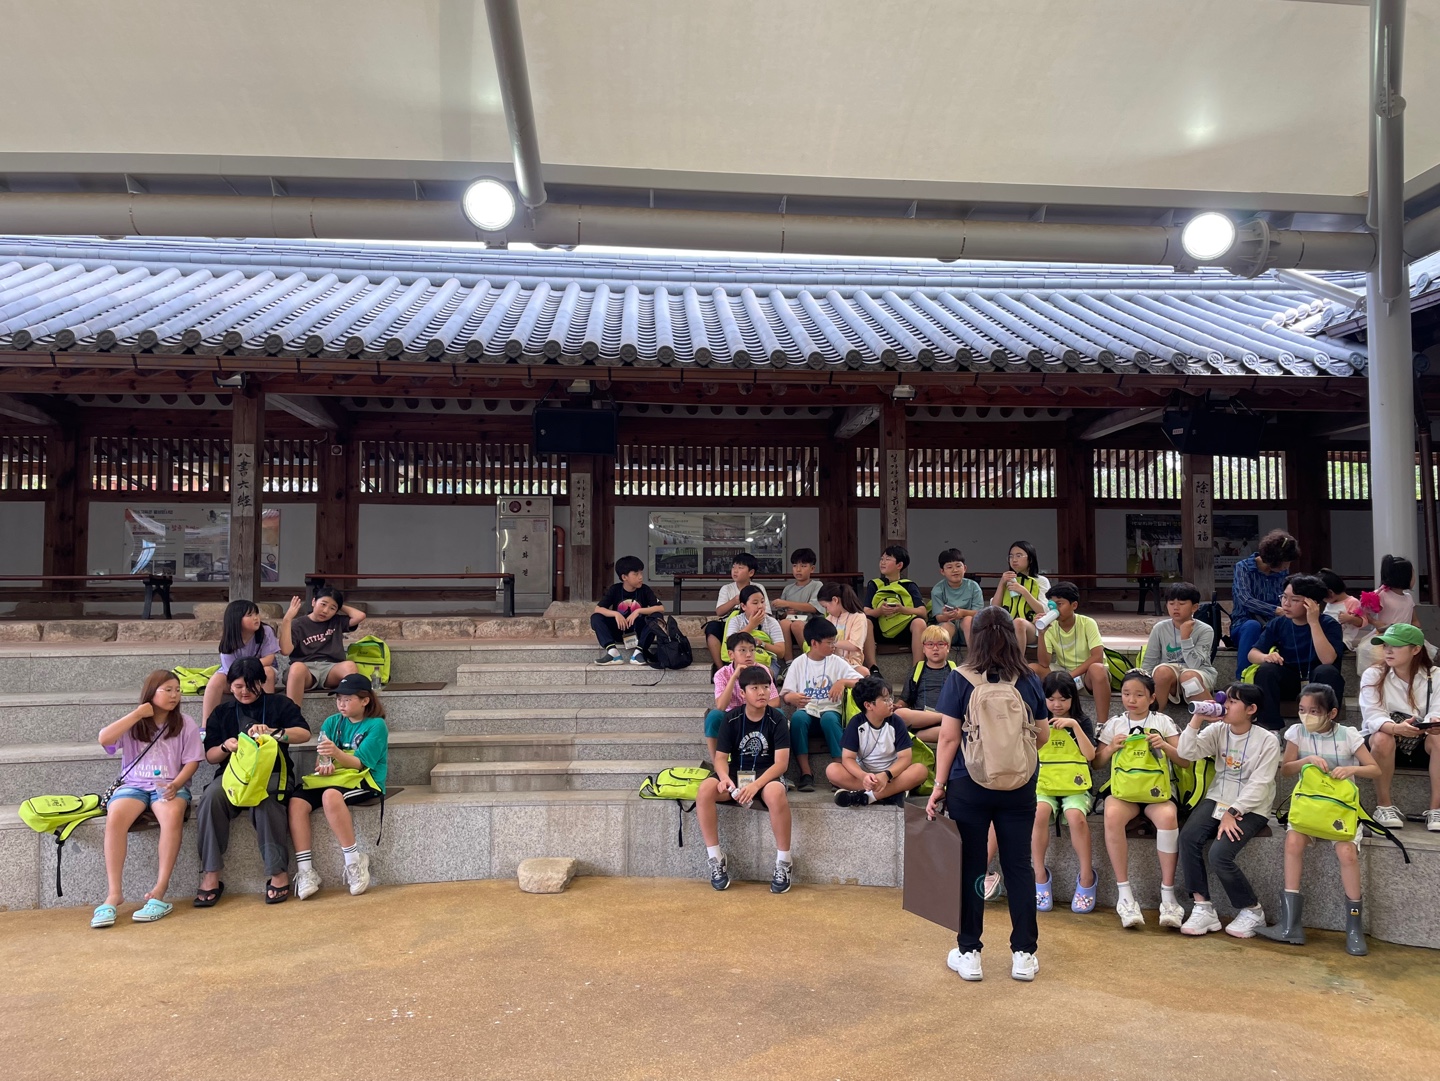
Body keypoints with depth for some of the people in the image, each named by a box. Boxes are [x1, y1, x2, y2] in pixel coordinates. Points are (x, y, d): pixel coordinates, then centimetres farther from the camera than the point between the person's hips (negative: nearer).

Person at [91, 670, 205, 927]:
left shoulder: (185, 724, 7)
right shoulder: (133, 723, 8)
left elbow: (192, 761, 3)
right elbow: (104, 739, -9)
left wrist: (176, 785, -15)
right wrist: (137, 714, -11)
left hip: (170, 786, -1)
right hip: (133, 785, 1)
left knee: (173, 814, -36)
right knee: (115, 817, -32)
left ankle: (160, 892, -31)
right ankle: (114, 893, -26)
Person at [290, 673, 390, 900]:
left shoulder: (376, 725, -5)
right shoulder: (332, 722, 11)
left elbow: (359, 763, -14)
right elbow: (321, 759, 7)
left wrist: (336, 754, -32)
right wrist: (323, 767, -17)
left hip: (365, 783, -6)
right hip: (334, 779, 6)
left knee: (331, 796, -37)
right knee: (296, 802, -23)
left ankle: (355, 861, -24)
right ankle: (305, 871, -21)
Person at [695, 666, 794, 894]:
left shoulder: (777, 719, -7)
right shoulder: (732, 718, 0)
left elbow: (781, 763, -15)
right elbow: (721, 757, -1)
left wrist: (756, 784, -30)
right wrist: (725, 778, -25)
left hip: (767, 774, -2)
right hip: (736, 773, 3)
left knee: (776, 793, -39)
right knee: (705, 789, -29)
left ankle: (783, 863, -19)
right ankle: (716, 859, -15)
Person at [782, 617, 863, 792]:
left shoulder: (836, 662, 7)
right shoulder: (798, 663, 6)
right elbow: (785, 695, 2)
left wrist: (843, 682, -18)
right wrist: (791, 697, -22)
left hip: (830, 710, 0)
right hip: (807, 710, 0)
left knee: (828, 718, -36)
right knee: (797, 717, -35)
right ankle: (806, 774, -31)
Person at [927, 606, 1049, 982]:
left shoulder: (960, 680, -10)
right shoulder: (1029, 680, -2)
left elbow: (949, 738, -10)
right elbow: (1042, 736, 6)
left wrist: (939, 785, -2)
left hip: (969, 785, -2)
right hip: (1019, 786, 2)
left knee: (971, 867, 8)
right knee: (1019, 865, 12)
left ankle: (969, 953, 17)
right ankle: (1024, 954, 19)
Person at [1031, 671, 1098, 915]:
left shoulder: (1082, 721, 9)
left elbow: (1090, 755, -5)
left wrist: (1075, 726, -13)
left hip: (1075, 788, -1)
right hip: (1044, 785, 1)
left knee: (1075, 816, -33)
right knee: (1040, 813, -33)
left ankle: (1087, 879, -16)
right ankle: (1040, 878, -20)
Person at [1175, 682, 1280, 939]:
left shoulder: (1268, 740, -8)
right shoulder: (1218, 730, 4)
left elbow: (1259, 784, -14)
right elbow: (1187, 753, -7)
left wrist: (1232, 812, -21)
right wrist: (1197, 718, -12)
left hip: (1250, 808, -4)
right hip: (1217, 799, 5)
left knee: (1220, 854, -24)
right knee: (1188, 838, -22)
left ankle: (1252, 911, 2)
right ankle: (1203, 909, -12)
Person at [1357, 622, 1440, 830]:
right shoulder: (1372, 675, -10)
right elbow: (1373, 717, -22)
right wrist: (1396, 728, -44)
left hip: (1420, 744, 2)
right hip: (1381, 743, -1)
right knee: (1382, 739, -36)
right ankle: (1384, 805, -19)